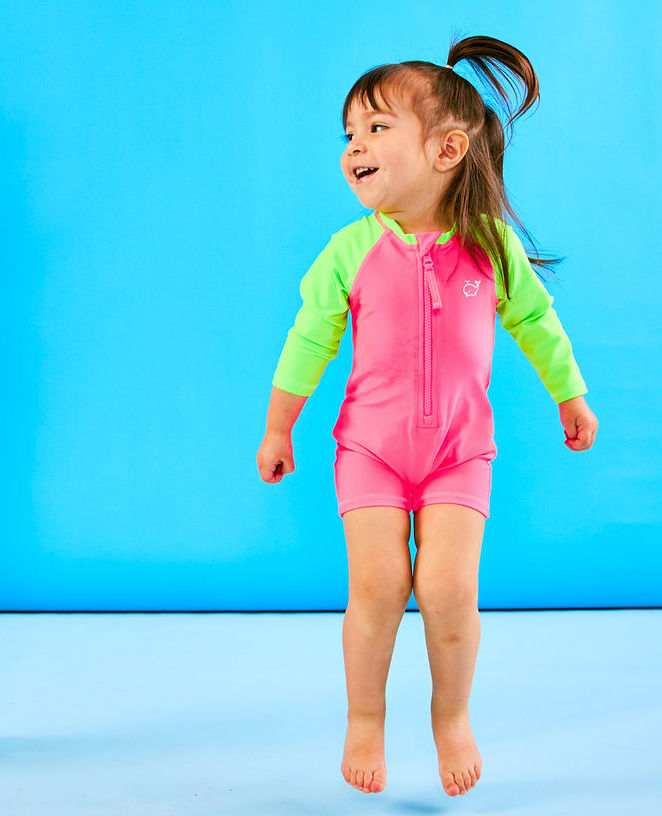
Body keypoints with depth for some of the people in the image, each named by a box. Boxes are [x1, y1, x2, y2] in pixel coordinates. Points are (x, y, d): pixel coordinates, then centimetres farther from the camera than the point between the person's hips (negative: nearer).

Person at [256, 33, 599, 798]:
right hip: (370, 442, 0)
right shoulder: (351, 249, -6)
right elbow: (308, 338, 3)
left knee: (448, 586, -11)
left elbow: (536, 322, 9)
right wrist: (277, 427, 9)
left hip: (459, 447, 0)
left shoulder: (493, 245, -5)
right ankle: (364, 718, 16)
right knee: (376, 582, -10)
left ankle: (452, 714, 17)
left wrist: (572, 399, 20)